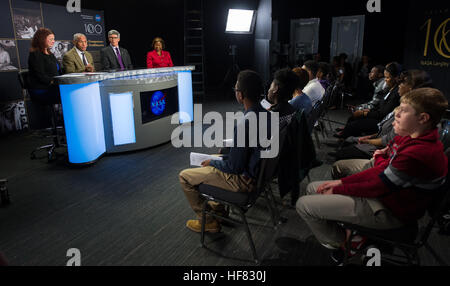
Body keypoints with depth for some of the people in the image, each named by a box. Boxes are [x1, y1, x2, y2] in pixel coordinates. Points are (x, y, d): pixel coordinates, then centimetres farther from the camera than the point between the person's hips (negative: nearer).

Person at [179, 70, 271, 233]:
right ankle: (219, 207, 37)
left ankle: (208, 222, 14)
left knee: (184, 176, 1)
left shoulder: (244, 125, -31)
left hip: (245, 179, -9)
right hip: (259, 169, 9)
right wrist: (229, 146, 13)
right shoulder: (265, 113, -3)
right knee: (216, 159, 31)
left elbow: (234, 167, -23)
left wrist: (211, 163, -6)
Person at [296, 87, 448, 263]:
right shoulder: (412, 137, 2)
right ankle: (350, 231, 12)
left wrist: (338, 189, -10)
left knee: (303, 205, -14)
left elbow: (379, 186, -22)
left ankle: (341, 243, 11)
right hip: (384, 193, 10)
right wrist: (341, 182, -3)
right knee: (312, 188, 11)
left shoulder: (419, 154, -29)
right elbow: (381, 170, 5)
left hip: (389, 212, -10)